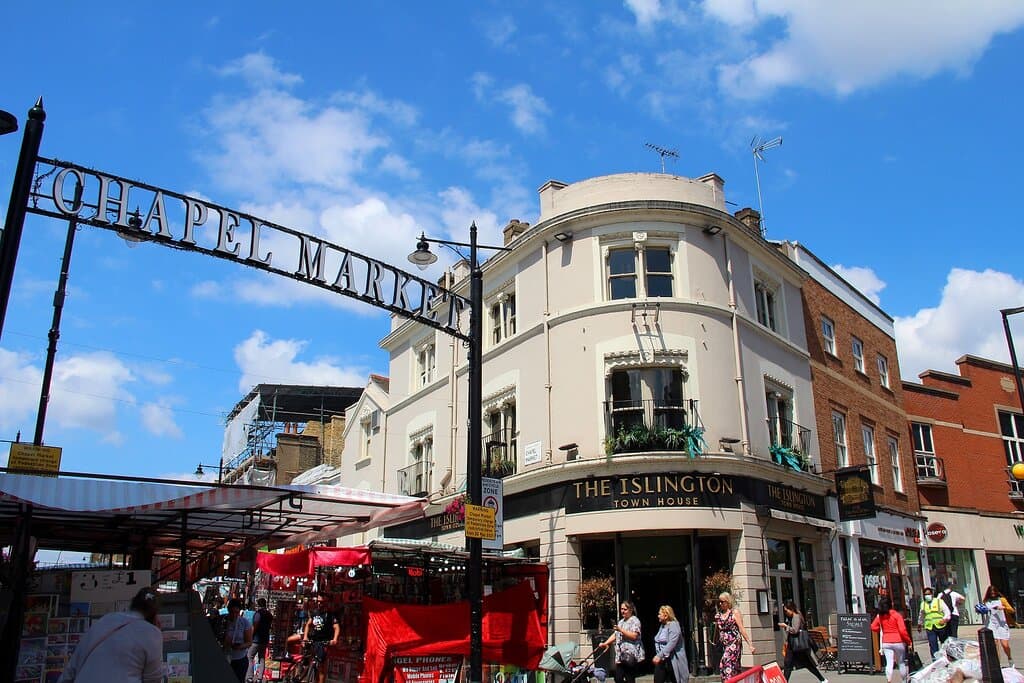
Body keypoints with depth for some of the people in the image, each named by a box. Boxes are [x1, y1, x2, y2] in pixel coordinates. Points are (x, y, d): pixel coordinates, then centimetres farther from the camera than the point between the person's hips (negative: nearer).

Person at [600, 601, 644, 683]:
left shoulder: (635, 621, -5)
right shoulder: (621, 622, 21)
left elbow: (634, 636, -18)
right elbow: (615, 635, 19)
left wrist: (621, 630, -21)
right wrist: (605, 643, 6)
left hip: (631, 655, -7)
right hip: (621, 655, 8)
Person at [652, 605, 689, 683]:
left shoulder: (673, 625, -12)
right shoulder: (662, 626, 14)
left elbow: (671, 644, -21)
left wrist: (659, 656, -25)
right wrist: (657, 656, 0)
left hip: (672, 661, -8)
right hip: (661, 660, 8)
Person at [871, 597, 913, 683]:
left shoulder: (879, 616, 2)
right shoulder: (897, 615, -10)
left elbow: (873, 627, 5)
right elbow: (902, 630, -14)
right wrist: (909, 641, -5)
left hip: (886, 643, 2)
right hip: (898, 642, -2)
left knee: (889, 663, 0)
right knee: (901, 663, 15)